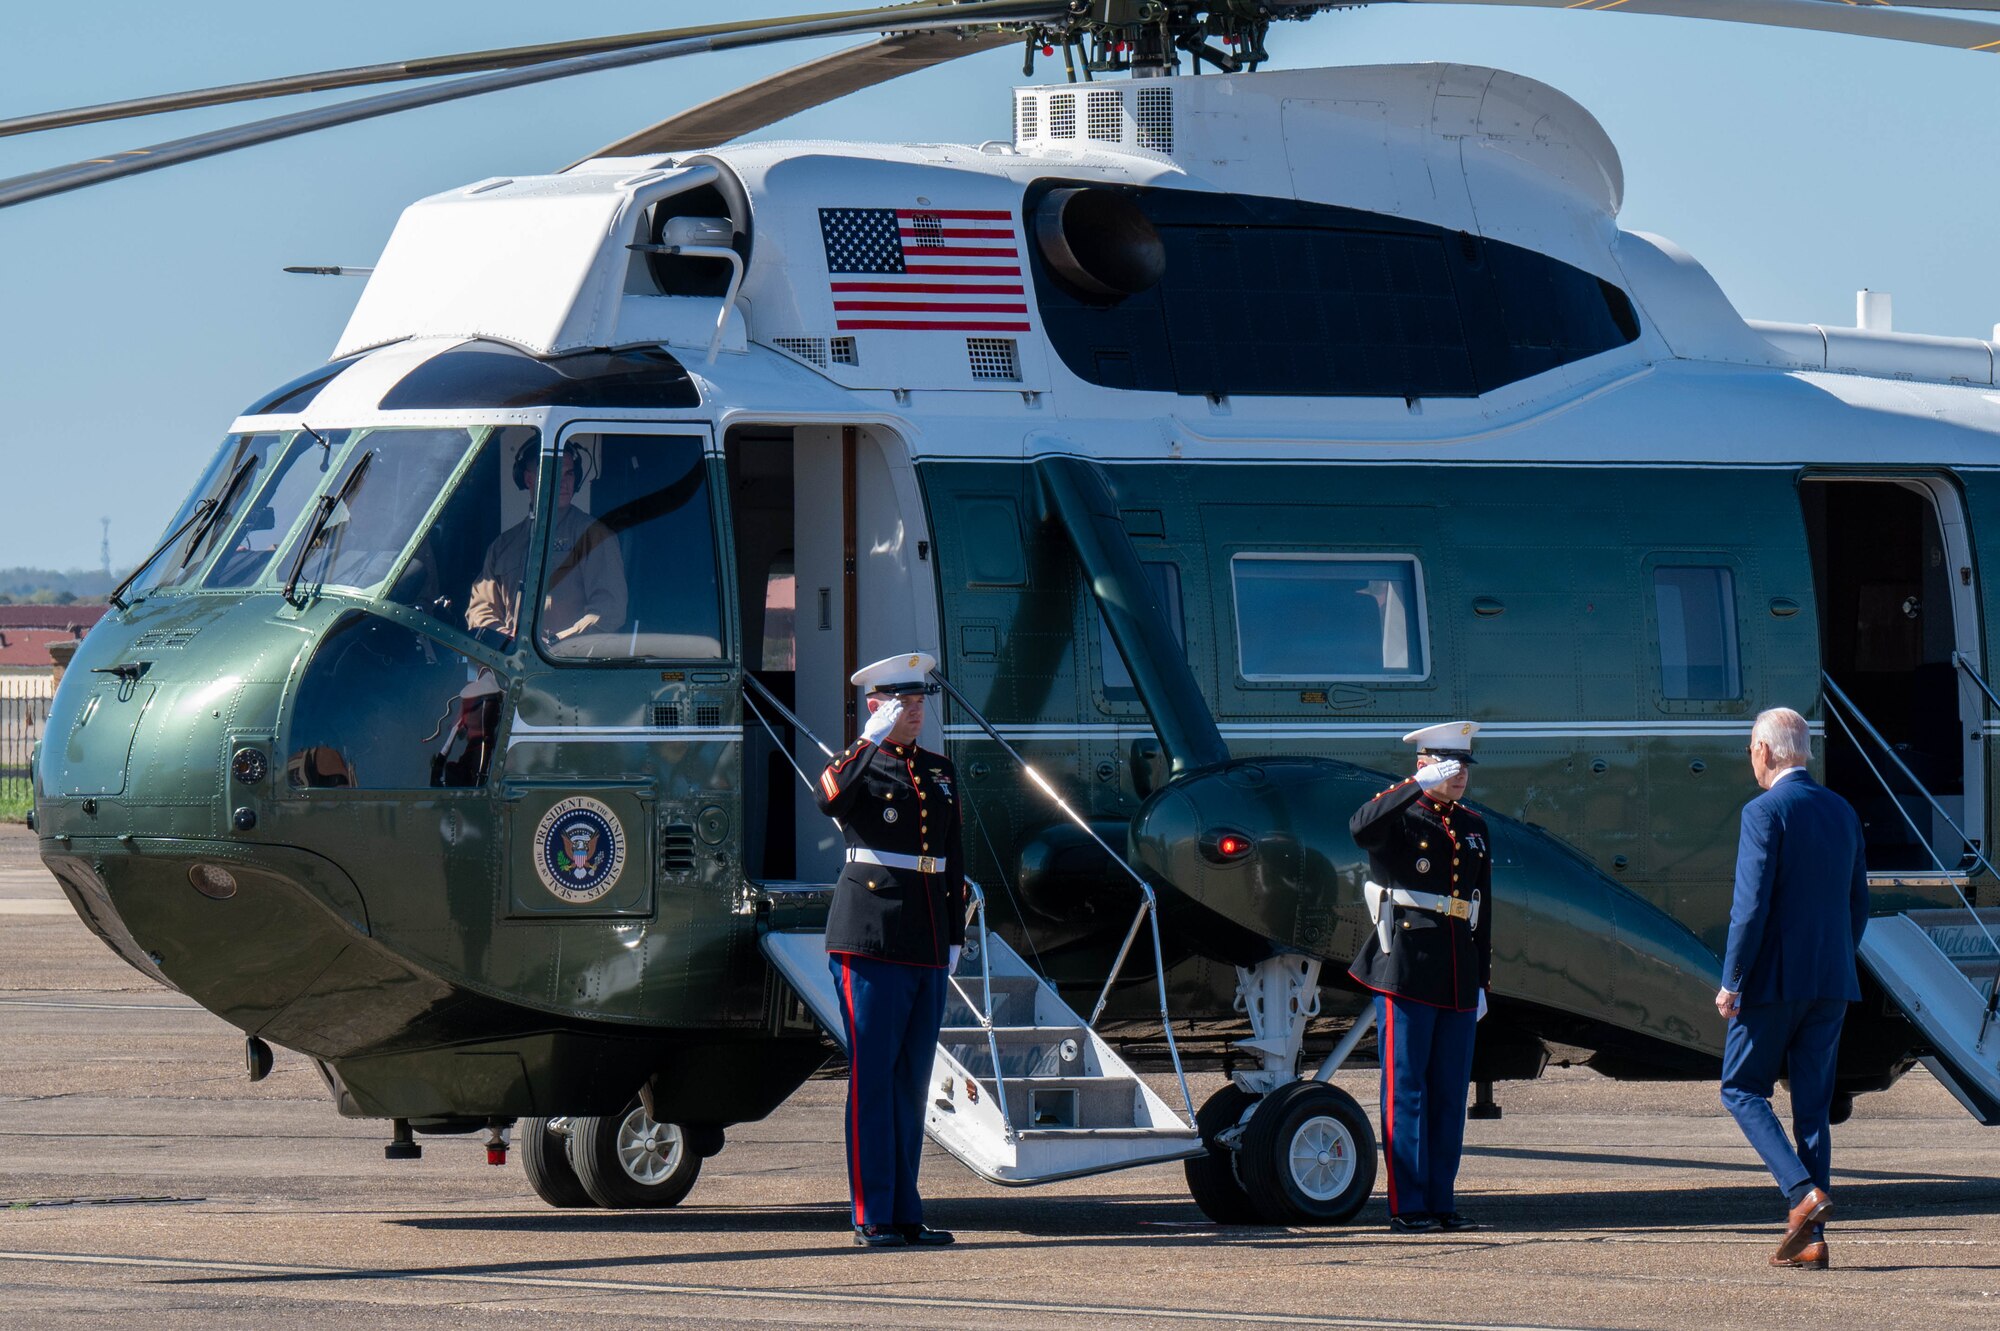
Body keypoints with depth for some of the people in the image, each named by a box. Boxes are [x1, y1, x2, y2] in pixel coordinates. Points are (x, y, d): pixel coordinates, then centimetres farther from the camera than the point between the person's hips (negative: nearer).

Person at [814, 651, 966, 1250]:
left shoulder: (939, 771, 17)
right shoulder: (859, 763, -1)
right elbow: (831, 801, -26)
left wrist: (955, 937, 14)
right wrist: (872, 740, -26)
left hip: (927, 946, 6)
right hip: (871, 940, -6)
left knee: (911, 1082, 9)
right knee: (873, 1080, -6)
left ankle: (906, 1214, 13)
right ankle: (872, 1218, -5)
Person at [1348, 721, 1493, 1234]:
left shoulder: (1473, 827, 18)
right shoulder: (1399, 817, -1)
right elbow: (1360, 828, -27)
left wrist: (1481, 982, 17)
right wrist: (1420, 786, -27)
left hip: (1458, 980, 6)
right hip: (1406, 972, -6)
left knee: (1450, 1094, 7)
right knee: (1406, 1091, -4)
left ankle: (1441, 1202, 12)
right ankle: (1407, 1208, -3)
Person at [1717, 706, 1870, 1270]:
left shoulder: (1765, 812, -12)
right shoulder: (1842, 812, 10)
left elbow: (1752, 905, -17)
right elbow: (1858, 904, 14)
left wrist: (1731, 983, -10)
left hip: (1774, 979, -6)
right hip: (1832, 982, 6)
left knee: (1742, 1089, 7)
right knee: (1813, 1102, 8)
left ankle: (1803, 1191, -12)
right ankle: (1809, 1238, 5)